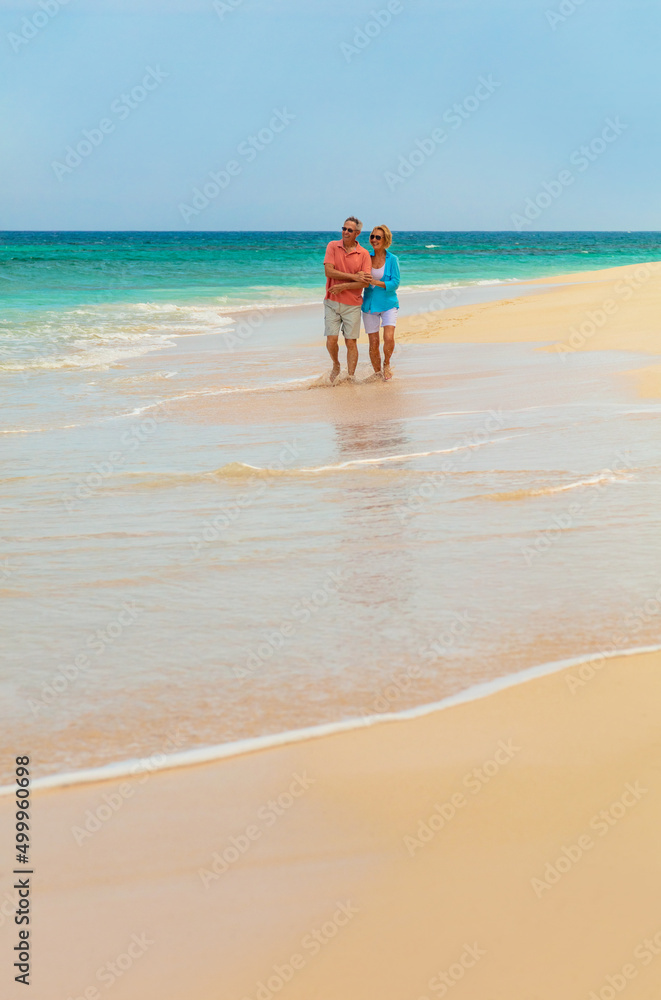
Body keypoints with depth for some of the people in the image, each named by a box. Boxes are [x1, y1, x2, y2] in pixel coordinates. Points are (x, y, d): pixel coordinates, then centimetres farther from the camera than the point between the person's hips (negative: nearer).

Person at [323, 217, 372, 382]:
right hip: (332, 302, 1)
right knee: (331, 339, -6)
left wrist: (343, 286, -16)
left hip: (352, 304, 0)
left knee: (351, 342, 0)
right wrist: (354, 277, -14)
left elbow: (365, 282, -9)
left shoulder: (364, 254, -1)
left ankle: (351, 377, 9)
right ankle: (336, 365, 22)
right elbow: (329, 271, -10)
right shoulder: (333, 246, 2)